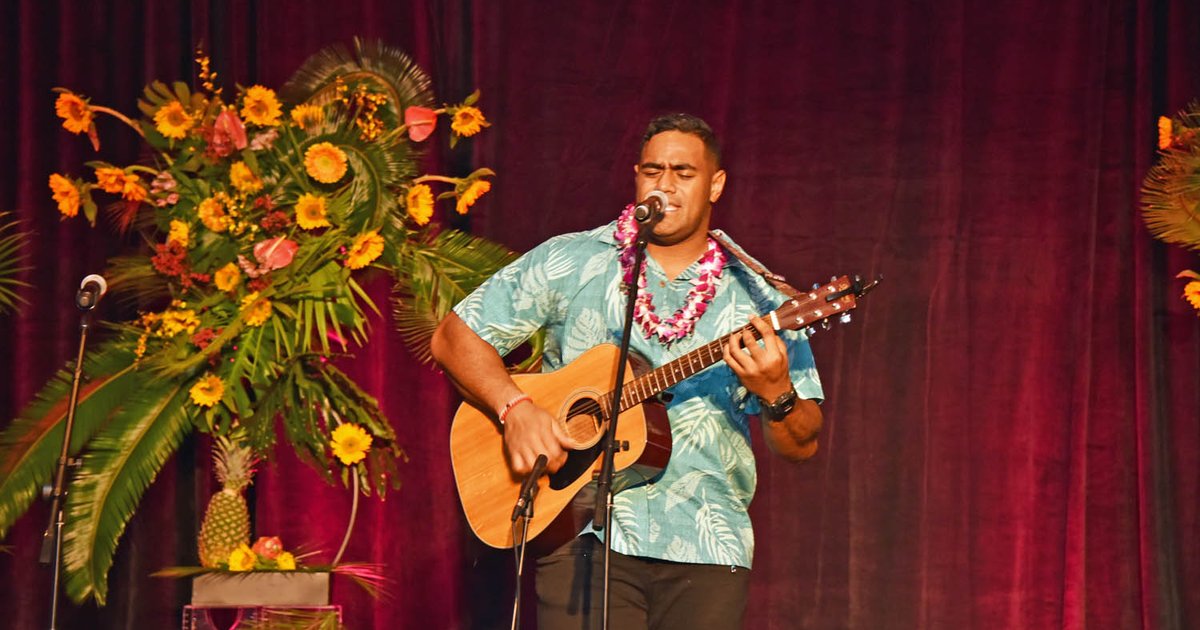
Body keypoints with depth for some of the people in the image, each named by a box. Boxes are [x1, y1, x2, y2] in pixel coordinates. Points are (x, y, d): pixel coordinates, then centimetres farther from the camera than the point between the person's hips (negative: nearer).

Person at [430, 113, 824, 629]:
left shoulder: (757, 300, 8)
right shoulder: (569, 263, 6)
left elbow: (802, 446, 5)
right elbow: (455, 337, 6)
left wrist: (776, 394, -17)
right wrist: (515, 408, -10)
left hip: (707, 548, 1)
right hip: (586, 533, -1)